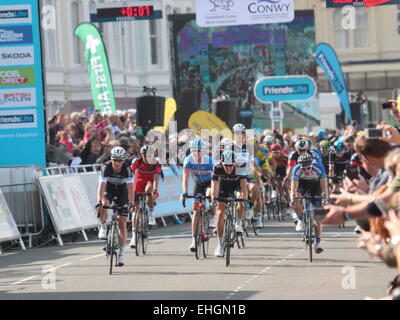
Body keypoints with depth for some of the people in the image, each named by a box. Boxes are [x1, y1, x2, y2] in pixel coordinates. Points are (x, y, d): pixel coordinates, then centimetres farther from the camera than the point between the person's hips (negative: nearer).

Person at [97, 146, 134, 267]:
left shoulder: (127, 169, -28)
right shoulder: (106, 167, -29)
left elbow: (130, 188, -34)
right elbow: (101, 186, -36)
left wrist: (130, 203, -47)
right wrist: (99, 202, -49)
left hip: (122, 191, 0)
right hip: (109, 188, 0)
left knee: (122, 224, -7)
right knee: (103, 207, -34)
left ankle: (121, 254, -1)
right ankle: (103, 227, -4)